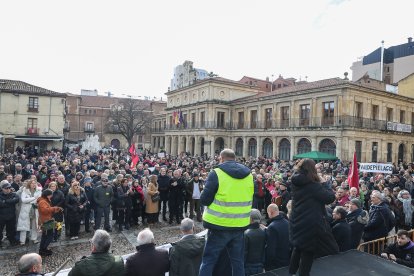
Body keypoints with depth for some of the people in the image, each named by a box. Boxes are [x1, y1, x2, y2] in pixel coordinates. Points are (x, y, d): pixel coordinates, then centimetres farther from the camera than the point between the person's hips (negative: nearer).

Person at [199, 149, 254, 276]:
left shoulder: (216, 173, -13)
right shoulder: (248, 175, 4)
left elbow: (204, 200, -12)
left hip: (220, 225, -5)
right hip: (240, 225, 5)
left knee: (208, 261, 7)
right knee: (238, 261, 18)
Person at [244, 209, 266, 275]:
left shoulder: (246, 234, -21)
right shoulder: (264, 232, -4)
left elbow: (244, 252, -16)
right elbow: (265, 250, 5)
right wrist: (263, 264, 16)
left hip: (248, 267, -5)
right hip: (260, 267, 5)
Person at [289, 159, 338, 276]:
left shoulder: (296, 183, 1)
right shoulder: (313, 186, -20)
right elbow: (330, 198, -15)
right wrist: (325, 184, -1)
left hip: (297, 222, 8)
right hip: (311, 224, -7)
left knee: (298, 248, 23)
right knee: (308, 252, 6)